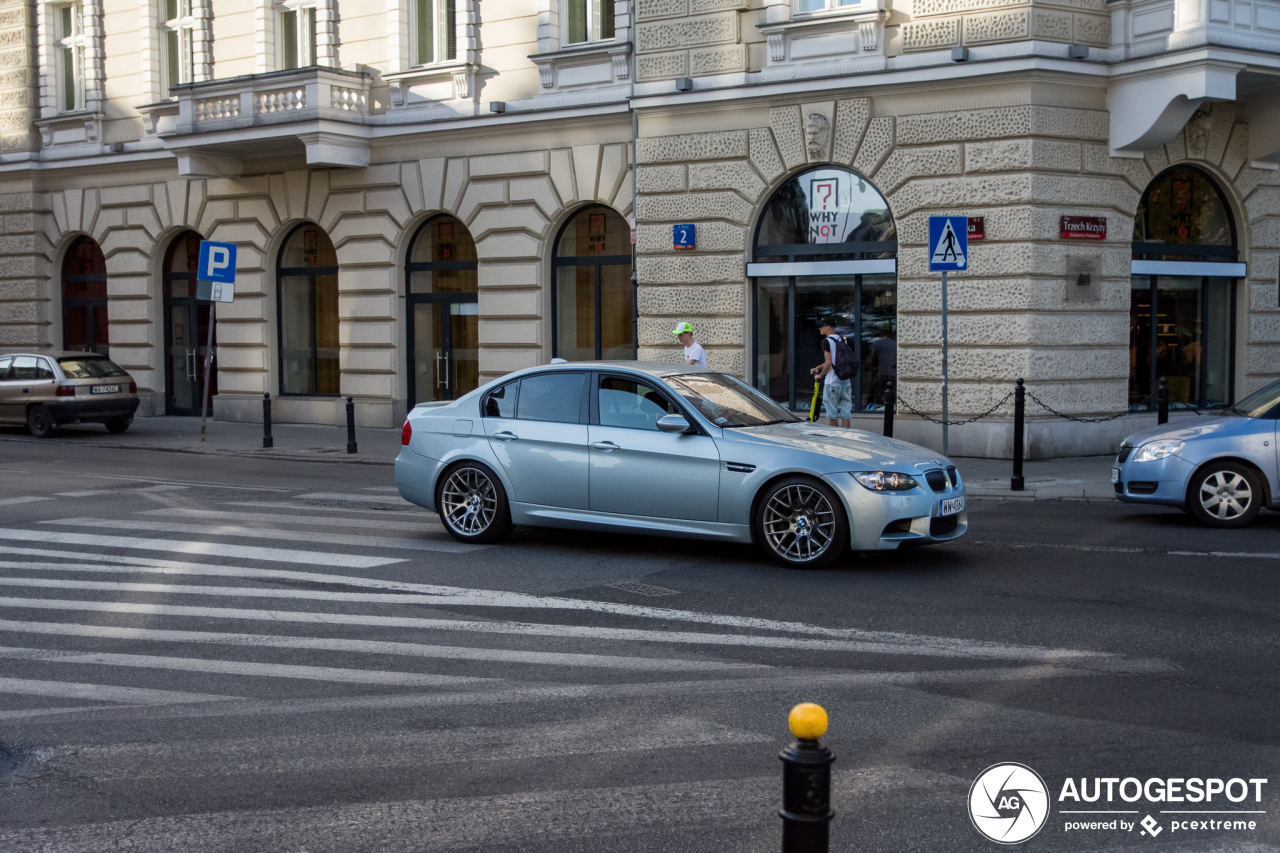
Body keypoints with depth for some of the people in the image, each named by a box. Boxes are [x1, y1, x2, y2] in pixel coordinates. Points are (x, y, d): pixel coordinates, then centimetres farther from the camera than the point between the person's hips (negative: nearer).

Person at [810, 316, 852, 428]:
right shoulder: (842, 340, 13)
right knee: (845, 415, 4)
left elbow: (829, 364, -16)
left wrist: (820, 375, -1)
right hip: (846, 381, 7)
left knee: (832, 415, 5)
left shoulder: (826, 341, -10)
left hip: (832, 382, -7)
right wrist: (818, 367, 25)